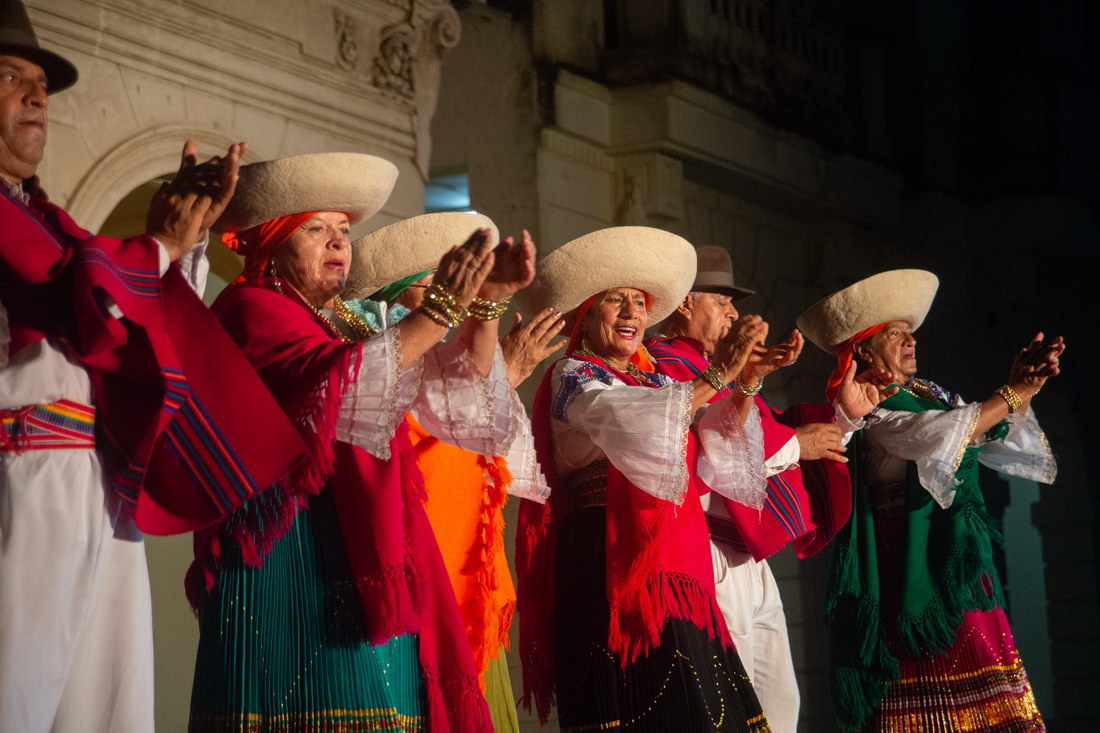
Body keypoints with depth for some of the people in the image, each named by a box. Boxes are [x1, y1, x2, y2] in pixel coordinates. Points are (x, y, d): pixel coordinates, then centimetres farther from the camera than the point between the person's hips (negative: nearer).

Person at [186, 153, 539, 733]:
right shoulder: (252, 307, 1)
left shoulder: (346, 325, 24)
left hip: (367, 562, 7)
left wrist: (486, 302, 3)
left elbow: (457, 393, 17)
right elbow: (334, 388, -17)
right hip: (291, 556, -7)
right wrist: (438, 312, -18)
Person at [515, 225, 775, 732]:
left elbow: (716, 463, 12)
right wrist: (715, 378, -16)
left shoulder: (653, 381, 22)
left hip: (674, 571, 7)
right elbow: (634, 423, -19)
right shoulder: (573, 376, 2)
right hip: (611, 566, -7)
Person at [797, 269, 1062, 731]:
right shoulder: (868, 407, -5)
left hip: (965, 569, 8)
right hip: (920, 575, -8)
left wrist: (1021, 389, 1)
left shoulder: (929, 395, 18)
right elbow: (935, 438, -20)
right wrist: (1010, 395, -13)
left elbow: (998, 442, 17)